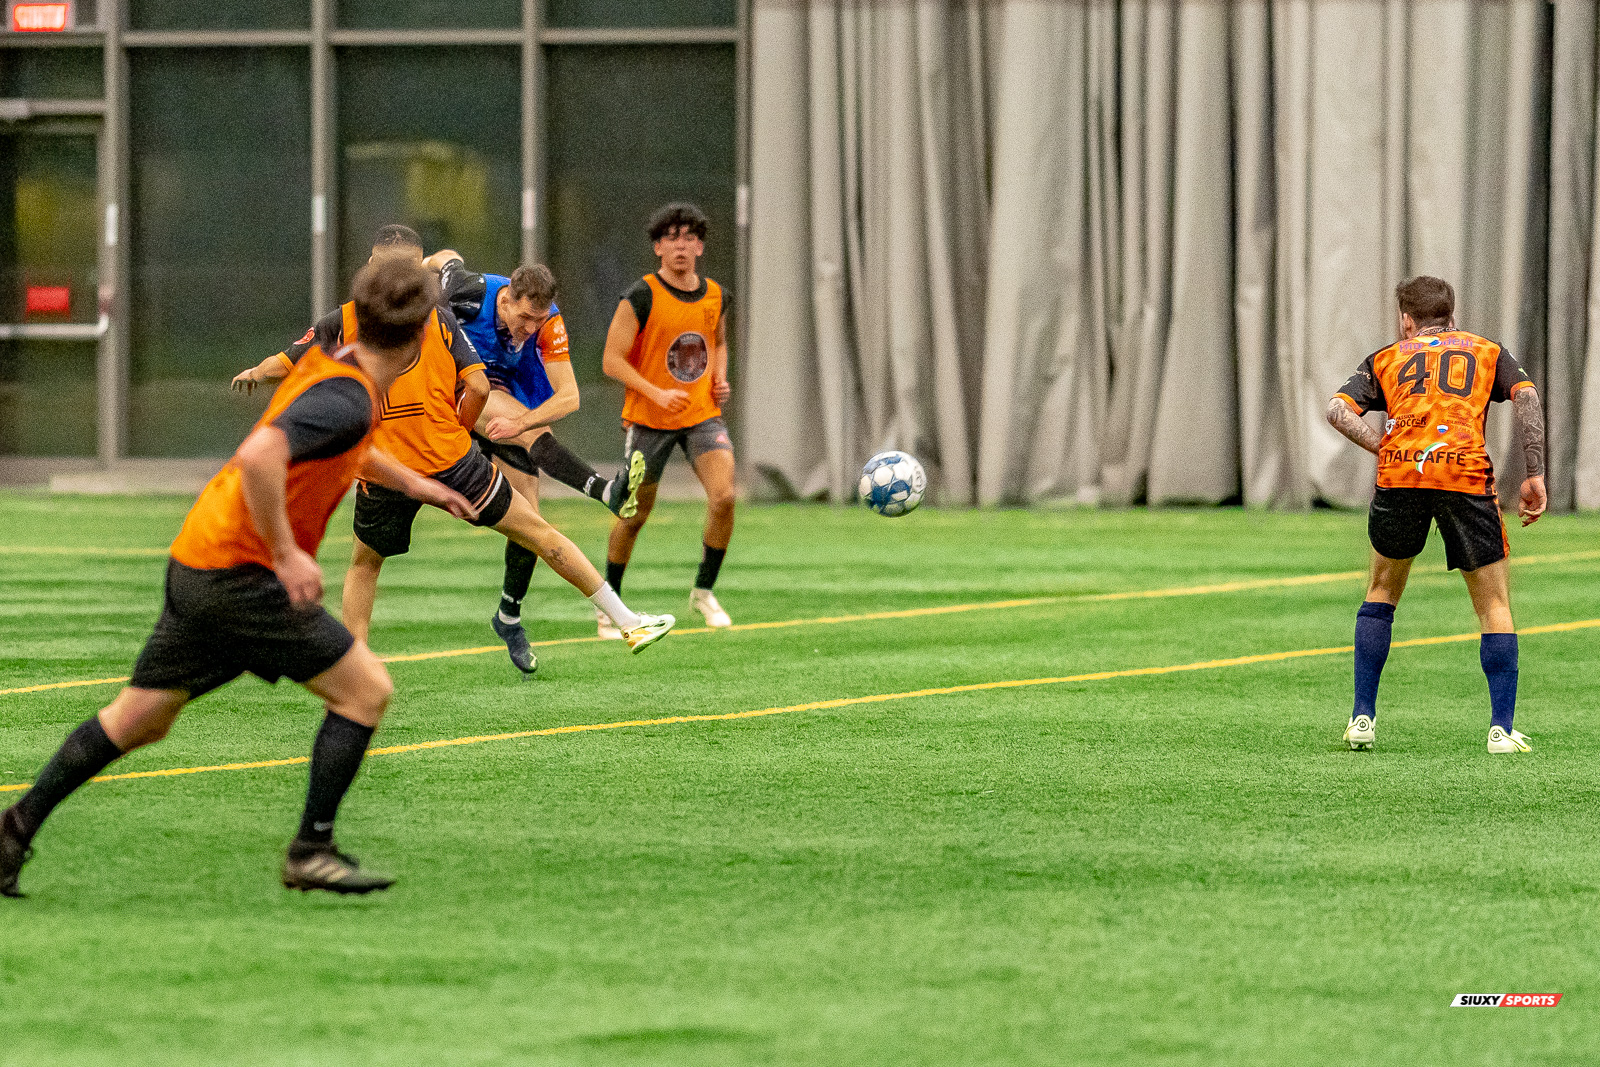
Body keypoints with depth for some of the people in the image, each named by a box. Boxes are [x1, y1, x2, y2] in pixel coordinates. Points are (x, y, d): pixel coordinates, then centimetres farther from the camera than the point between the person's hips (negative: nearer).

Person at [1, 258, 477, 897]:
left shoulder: (332, 362, 9)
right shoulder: (348, 399, -21)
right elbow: (259, 455, -36)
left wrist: (413, 484, 35)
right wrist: (286, 553, -29)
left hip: (198, 564, 10)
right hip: (240, 573, -10)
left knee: (140, 719, 17)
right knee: (364, 689, -4)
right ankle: (311, 852, -2)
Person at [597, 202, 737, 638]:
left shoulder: (716, 297, 4)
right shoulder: (641, 299, -12)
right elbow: (612, 360, -12)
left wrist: (720, 379, 4)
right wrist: (657, 394, -23)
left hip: (703, 414, 3)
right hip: (649, 419, -3)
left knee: (724, 496, -18)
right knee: (635, 514, 4)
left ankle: (704, 591, 2)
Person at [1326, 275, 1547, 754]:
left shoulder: (1386, 358, 24)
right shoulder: (1488, 352, 24)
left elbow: (1338, 410, 7)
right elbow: (1527, 397, 5)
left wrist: (1388, 450, 4)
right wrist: (1535, 476, 3)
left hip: (1398, 475, 1)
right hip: (1467, 475, -1)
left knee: (1381, 593, 22)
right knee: (1494, 605, 10)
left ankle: (1362, 719, 18)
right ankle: (1502, 728, 1)